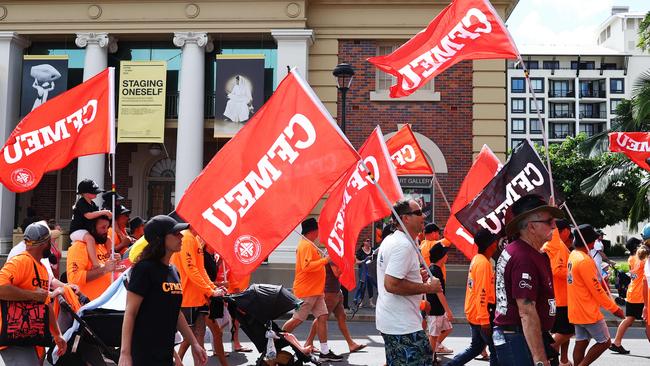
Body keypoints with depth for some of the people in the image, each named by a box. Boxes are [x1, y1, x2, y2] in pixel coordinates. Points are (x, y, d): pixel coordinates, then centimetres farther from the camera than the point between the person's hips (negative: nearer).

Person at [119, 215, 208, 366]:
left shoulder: (174, 271, 10)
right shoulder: (144, 269, -13)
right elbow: (130, 313, -15)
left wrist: (194, 343, 18)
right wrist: (125, 353, -20)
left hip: (166, 353, 8)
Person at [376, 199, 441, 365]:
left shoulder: (389, 240, 12)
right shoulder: (404, 245, -20)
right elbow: (391, 284, -27)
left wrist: (417, 277, 11)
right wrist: (427, 287, -19)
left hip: (388, 320, 10)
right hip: (403, 325, -10)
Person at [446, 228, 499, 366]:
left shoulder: (476, 259, 10)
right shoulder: (484, 263, -19)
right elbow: (482, 293, -23)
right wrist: (485, 319, -23)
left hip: (473, 312, 9)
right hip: (482, 314, -9)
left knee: (476, 347, 19)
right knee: (496, 350, 3)